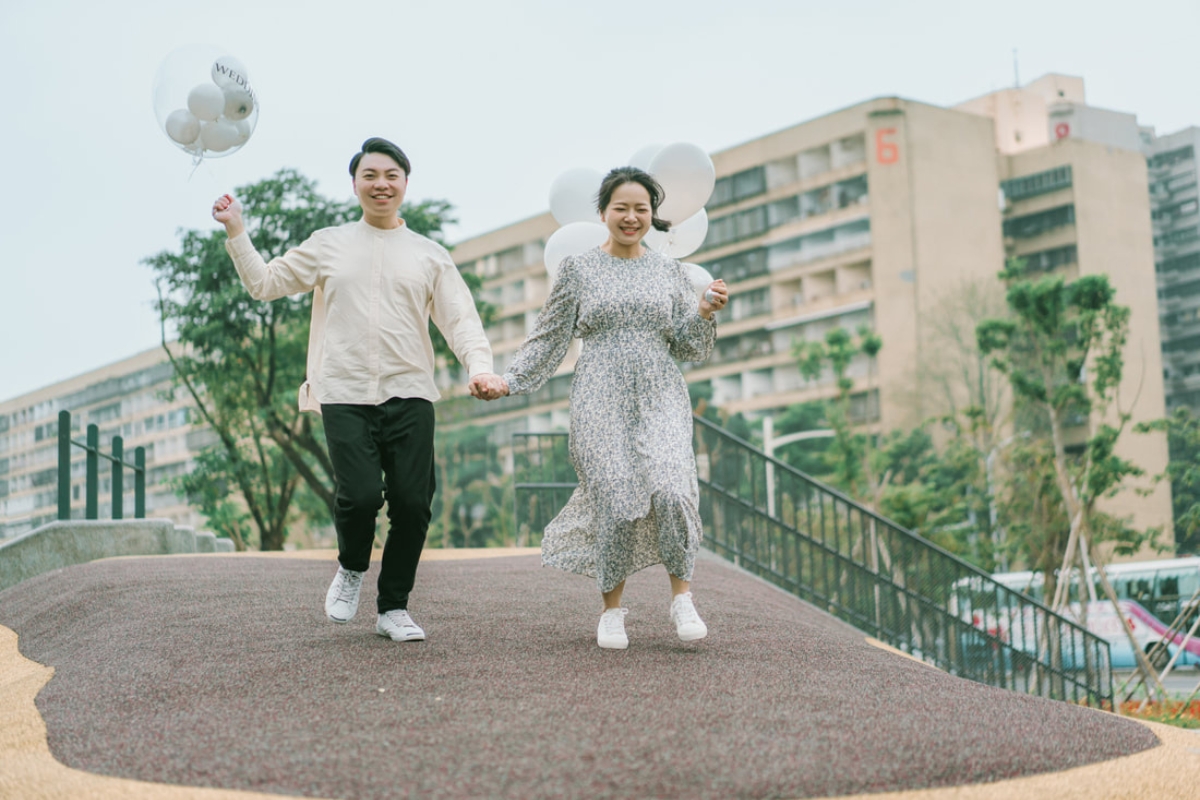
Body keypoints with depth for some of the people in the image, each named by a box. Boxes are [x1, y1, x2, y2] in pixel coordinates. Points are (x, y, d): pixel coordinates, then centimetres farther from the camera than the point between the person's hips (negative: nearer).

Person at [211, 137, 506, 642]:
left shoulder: (429, 255, 13)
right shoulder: (328, 245, 14)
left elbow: (460, 319, 6)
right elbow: (265, 283, 18)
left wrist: (479, 366, -11)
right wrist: (236, 232, 9)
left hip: (409, 394, 1)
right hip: (345, 394, -1)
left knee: (412, 502, -5)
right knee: (360, 495, -16)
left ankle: (393, 607, 14)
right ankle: (352, 568, 17)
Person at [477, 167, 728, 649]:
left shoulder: (670, 272, 12)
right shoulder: (578, 269, 7)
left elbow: (689, 348, 10)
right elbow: (549, 339, 9)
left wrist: (705, 312, -8)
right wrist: (508, 381, 0)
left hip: (661, 401, 1)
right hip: (601, 404, -1)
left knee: (673, 491, -20)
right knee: (615, 502, -8)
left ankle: (681, 597, -3)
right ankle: (612, 609, 12)